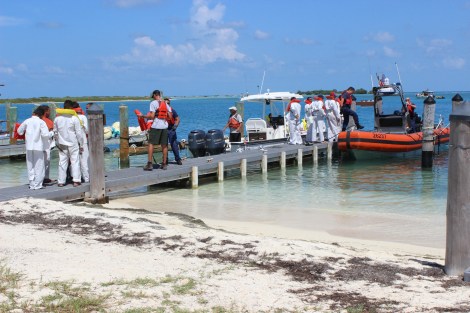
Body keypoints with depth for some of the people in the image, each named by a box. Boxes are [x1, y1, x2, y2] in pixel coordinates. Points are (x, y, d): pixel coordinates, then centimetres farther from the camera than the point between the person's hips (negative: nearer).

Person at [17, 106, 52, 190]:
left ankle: (32, 184, 13)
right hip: (39, 147, -4)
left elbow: (19, 131, 11)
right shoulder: (41, 122, -9)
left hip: (29, 147, 4)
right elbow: (45, 134, -16)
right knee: (39, 166, 4)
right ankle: (37, 185, 2)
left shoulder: (27, 121, 2)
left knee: (30, 166, 11)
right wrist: (52, 133, 2)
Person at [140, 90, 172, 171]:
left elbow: (152, 116, -13)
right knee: (164, 145, 9)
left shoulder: (153, 103, -6)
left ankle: (149, 163, -7)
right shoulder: (166, 104, 11)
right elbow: (170, 117, 10)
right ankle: (164, 164, 13)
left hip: (155, 126, -5)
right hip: (164, 126, 5)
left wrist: (143, 116, 0)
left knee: (151, 144, -1)